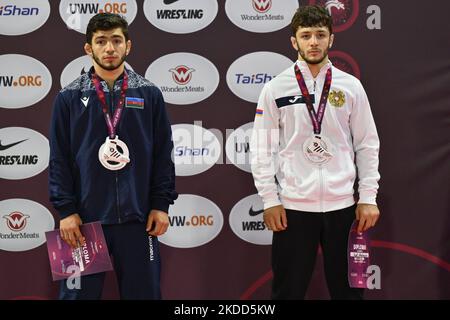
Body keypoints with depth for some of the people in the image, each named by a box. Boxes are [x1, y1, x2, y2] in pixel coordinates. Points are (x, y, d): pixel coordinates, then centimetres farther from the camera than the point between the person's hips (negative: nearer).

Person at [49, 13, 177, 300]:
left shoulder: (149, 94, 5)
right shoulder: (69, 98, 3)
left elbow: (163, 154, 6)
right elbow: (59, 159, 2)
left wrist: (161, 204, 0)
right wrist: (65, 210, -4)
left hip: (138, 217, 1)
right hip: (85, 217, 0)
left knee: (143, 291, 9)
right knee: (79, 292, 7)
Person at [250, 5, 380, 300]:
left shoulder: (351, 86, 4)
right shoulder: (275, 88, 0)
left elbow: (367, 145, 6)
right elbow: (262, 149, 0)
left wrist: (368, 198, 1)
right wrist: (269, 200, -4)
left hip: (342, 204, 1)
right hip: (293, 205, -1)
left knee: (348, 288, 11)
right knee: (288, 290, 8)